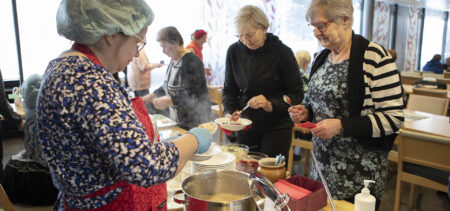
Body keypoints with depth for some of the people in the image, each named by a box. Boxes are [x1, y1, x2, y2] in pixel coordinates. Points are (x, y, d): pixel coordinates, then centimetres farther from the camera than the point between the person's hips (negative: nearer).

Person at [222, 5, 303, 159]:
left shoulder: (282, 52, -10)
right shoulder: (234, 51, -1)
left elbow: (296, 94, -9)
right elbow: (229, 90, 7)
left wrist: (271, 105, -25)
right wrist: (229, 112, -11)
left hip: (277, 127, -3)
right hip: (246, 125, 3)